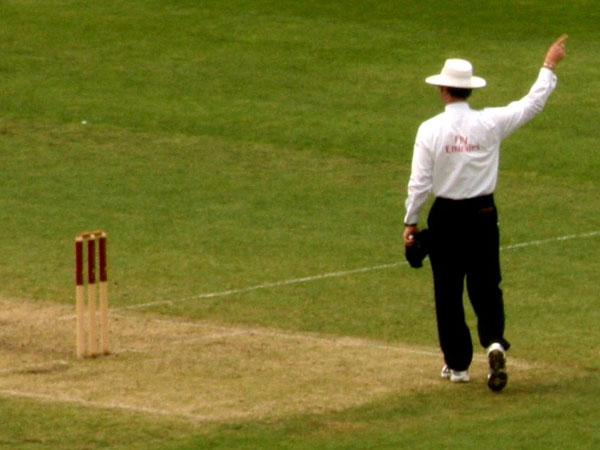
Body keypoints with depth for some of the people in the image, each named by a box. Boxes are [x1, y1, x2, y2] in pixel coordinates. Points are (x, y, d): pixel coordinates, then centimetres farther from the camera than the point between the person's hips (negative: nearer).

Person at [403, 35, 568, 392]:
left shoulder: (430, 129, -12)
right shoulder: (491, 123, -8)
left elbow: (420, 182, -10)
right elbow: (533, 104, 4)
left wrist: (411, 221, 2)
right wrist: (549, 67, 15)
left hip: (446, 216, -1)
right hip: (483, 215, 1)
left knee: (448, 291, 9)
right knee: (486, 284, 9)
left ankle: (458, 364, 14)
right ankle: (495, 341, -17)